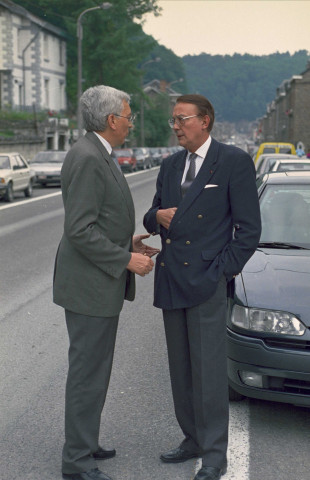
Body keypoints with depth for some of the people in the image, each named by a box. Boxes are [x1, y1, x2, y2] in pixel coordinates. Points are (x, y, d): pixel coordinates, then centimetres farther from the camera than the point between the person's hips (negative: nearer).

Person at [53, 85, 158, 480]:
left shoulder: (97, 156, 13)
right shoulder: (86, 159, -19)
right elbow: (80, 230, -24)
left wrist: (127, 242, 13)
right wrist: (126, 260, -20)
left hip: (99, 283, 11)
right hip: (89, 284, -11)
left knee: (92, 368, 19)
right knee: (88, 372, -2)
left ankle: (82, 443, 31)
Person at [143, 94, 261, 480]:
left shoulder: (234, 162, -5)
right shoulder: (170, 166, 15)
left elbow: (249, 227, -6)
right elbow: (151, 220, 20)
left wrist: (223, 271, -11)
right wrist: (157, 216, -3)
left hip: (205, 282, -7)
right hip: (171, 281, 7)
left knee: (208, 371, -3)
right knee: (181, 370, 14)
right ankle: (193, 439, 28)